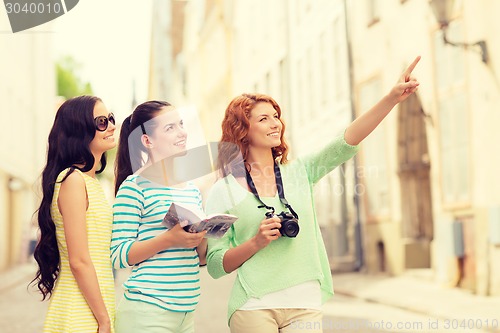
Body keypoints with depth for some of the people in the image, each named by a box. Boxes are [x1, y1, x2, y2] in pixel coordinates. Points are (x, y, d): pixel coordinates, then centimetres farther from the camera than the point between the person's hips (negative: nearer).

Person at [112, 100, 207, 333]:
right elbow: (118, 256, -12)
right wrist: (169, 239, -21)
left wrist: (201, 240, -2)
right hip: (147, 311, -6)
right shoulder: (135, 186, -7)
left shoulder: (192, 190, 14)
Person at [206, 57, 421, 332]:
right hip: (253, 307, -2)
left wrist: (392, 98, -14)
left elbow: (346, 143, -3)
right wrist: (256, 242, -15)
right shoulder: (222, 192, 3)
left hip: (305, 304, 3)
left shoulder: (299, 172, 11)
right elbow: (216, 266, 2)